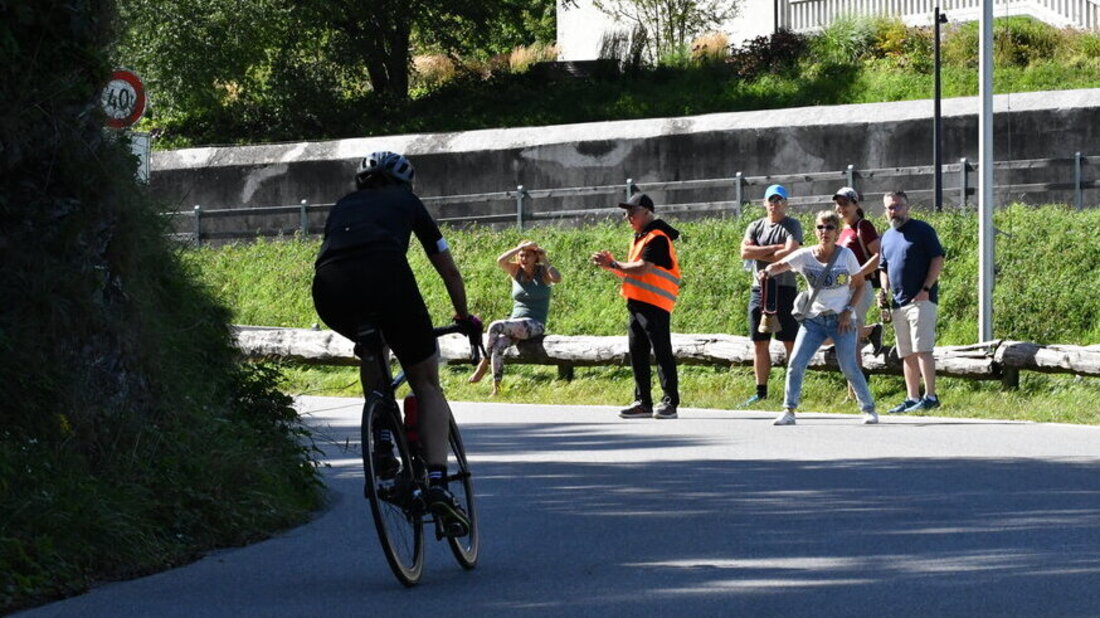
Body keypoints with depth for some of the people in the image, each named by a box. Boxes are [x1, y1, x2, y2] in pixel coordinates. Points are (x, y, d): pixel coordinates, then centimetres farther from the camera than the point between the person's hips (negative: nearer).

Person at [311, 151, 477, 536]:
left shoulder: (342, 207, 38)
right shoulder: (406, 201, 32)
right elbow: (449, 271, 38)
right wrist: (464, 318, 54)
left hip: (328, 290, 3)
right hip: (384, 274, -3)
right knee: (427, 384, 11)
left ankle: (381, 447, 25)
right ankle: (436, 484, -6)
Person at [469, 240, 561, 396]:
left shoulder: (543, 273, 2)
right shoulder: (516, 271, 12)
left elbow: (557, 279, -21)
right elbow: (500, 261, -9)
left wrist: (545, 260, -9)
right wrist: (521, 247, -10)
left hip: (535, 325, -4)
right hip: (514, 326, 4)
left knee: (496, 326, -29)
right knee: (498, 346, -28)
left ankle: (483, 365, -13)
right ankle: (496, 388, -30)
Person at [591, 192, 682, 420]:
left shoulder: (657, 238, -11)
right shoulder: (638, 238, 20)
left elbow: (643, 269, -20)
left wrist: (613, 264, -12)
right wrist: (612, 265, 5)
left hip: (654, 305, -10)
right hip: (637, 304, 10)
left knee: (662, 353, -8)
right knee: (637, 355, 10)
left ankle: (670, 402, -7)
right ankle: (643, 402, 14)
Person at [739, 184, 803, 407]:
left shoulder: (792, 225, 0)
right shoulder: (755, 226, 14)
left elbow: (789, 253, -15)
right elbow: (745, 251, -2)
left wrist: (759, 254, -5)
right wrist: (775, 248, -9)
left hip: (784, 288, -5)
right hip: (759, 289, 5)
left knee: (791, 343, -5)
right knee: (760, 344, 8)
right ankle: (761, 391, 14)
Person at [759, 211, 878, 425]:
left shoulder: (846, 255, -4)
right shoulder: (805, 256, -3)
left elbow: (859, 284, 4)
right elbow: (780, 265, -12)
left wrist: (848, 311, -7)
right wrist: (768, 271, -35)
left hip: (841, 320, -2)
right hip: (813, 319, 2)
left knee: (849, 367, -7)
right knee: (795, 363, -9)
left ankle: (869, 408, 9)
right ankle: (789, 411, -1)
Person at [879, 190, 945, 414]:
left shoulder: (922, 230, -2)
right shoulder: (887, 237, 19)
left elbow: (938, 260, -8)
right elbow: (884, 268, 28)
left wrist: (926, 289, -16)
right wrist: (884, 290, 9)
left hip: (921, 300, -8)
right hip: (898, 303, 8)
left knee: (922, 350, -13)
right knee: (907, 354, 8)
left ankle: (930, 397, -14)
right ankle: (912, 398, 11)